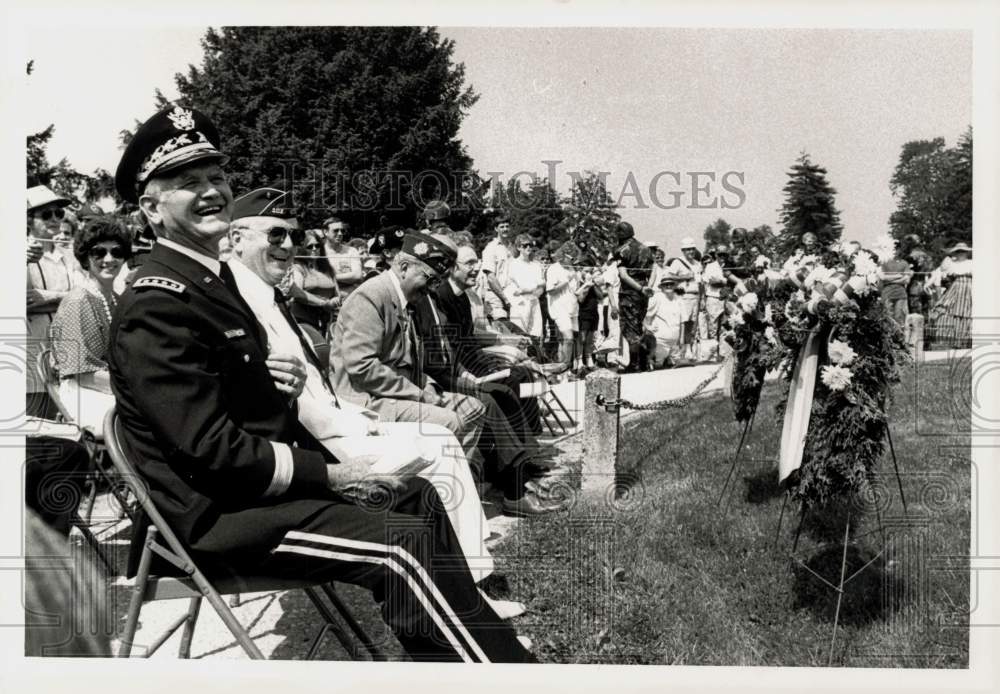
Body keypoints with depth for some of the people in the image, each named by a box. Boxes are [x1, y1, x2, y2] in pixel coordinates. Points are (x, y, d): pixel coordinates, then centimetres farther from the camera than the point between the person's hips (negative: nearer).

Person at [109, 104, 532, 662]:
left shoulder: (213, 277, 12)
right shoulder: (156, 304, -19)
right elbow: (212, 449, -23)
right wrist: (329, 475, -18)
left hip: (257, 472, 10)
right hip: (214, 513, -10)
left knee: (417, 495, 12)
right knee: (403, 546, -19)